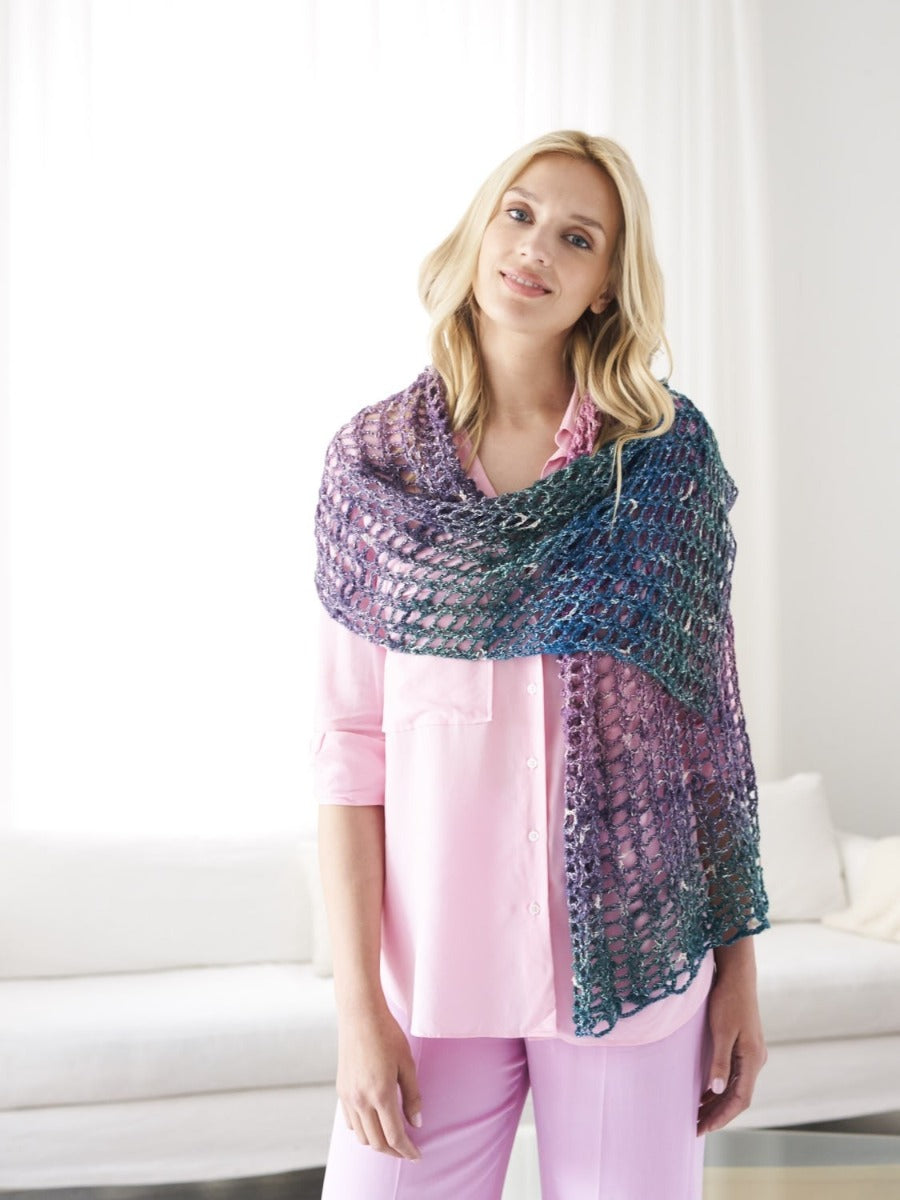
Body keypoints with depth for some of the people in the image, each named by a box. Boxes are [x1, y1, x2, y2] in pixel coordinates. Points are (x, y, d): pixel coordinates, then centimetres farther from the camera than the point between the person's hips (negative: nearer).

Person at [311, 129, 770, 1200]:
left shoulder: (671, 451, 0)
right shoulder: (373, 461, -1)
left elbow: (710, 720, 2)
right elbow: (349, 746, -3)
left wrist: (740, 969, 3)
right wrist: (358, 1003, -7)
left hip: (634, 963, 0)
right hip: (433, 962, 0)